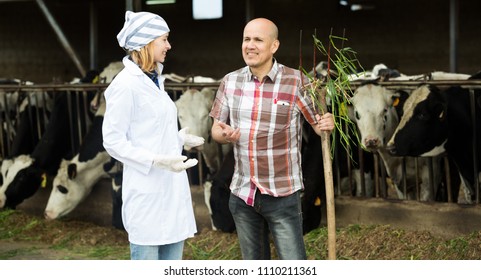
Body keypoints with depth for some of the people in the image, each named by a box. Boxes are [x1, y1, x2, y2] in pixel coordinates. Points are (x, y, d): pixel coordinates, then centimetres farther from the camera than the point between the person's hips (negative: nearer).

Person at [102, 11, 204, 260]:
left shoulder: (154, 80, 11)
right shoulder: (126, 84, -13)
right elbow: (113, 141, -15)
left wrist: (178, 139, 22)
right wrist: (158, 160, -23)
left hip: (171, 188, 8)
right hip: (147, 191, -8)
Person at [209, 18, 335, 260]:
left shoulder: (296, 82, -9)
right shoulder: (230, 82, 2)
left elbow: (319, 125, -2)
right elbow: (215, 130, 9)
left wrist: (327, 125, -26)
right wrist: (224, 135, -14)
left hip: (282, 194, -4)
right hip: (242, 193, 4)